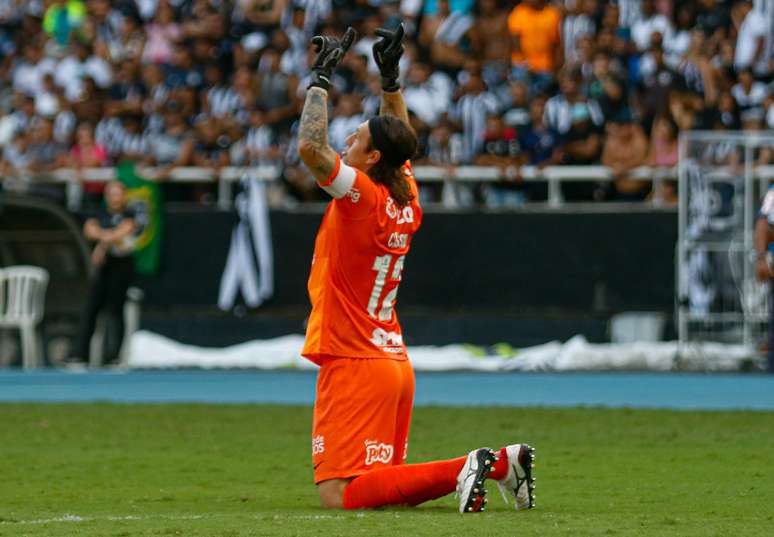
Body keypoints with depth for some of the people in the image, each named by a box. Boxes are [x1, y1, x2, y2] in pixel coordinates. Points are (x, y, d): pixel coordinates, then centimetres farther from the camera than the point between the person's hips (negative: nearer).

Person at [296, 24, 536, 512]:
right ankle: (497, 463, 4)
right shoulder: (406, 201, 10)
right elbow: (398, 140, 29)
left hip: (355, 367, -9)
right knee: (387, 482, 16)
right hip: (395, 363, 9)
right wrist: (391, 79, 27)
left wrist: (322, 79, -14)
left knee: (340, 497, -15)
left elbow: (311, 147, -24)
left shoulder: (362, 196, -13)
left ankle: (467, 468, -22)